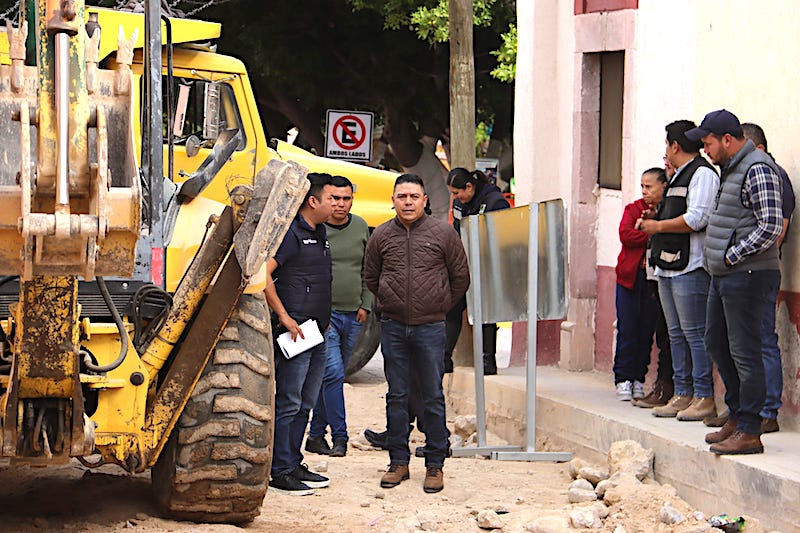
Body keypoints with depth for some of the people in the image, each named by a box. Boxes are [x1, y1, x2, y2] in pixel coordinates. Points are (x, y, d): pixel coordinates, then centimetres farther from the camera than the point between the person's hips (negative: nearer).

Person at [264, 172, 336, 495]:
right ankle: (279, 471, -3)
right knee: (288, 402, -6)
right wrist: (284, 317, -19)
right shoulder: (291, 233, -12)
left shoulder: (320, 233, 16)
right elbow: (262, 273, -22)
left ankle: (294, 464, 20)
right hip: (295, 332, -9)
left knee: (306, 403, 13)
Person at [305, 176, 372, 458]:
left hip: (352, 317, 5)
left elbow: (367, 271, 18)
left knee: (330, 376, 9)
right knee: (332, 373, -14)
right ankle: (339, 436, -11)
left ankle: (316, 434, 17)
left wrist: (365, 304, 9)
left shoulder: (361, 227, 10)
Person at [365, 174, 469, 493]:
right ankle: (399, 462, 15)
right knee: (397, 396, 7)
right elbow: (371, 278, 19)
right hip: (393, 327, 2)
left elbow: (460, 277, 8)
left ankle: (435, 465, 6)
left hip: (430, 326, -2)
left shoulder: (443, 233, -1)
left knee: (433, 397, 1)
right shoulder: (382, 236, 5)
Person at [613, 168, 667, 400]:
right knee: (627, 330, -2)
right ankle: (623, 379, 3)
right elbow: (625, 235, -7)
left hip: (654, 279, -1)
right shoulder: (633, 209, 8)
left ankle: (639, 379, 11)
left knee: (646, 331, 3)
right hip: (630, 277, 1)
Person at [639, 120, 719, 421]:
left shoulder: (702, 174, -10)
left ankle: (704, 398, -8)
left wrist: (658, 226, -11)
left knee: (694, 334, -10)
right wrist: (651, 225, 16)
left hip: (690, 269, -10)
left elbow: (696, 219, -20)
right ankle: (683, 395, 16)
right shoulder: (678, 177, 22)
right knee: (677, 335, 11)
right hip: (669, 268, 10)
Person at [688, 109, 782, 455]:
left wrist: (732, 256, -17)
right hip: (724, 274, 11)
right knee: (717, 342, 17)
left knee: (744, 352, -8)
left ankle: (749, 432, -5)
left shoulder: (758, 170, -15)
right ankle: (737, 417, 27)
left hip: (747, 275, -11)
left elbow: (771, 226, -21)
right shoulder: (733, 168, 16)